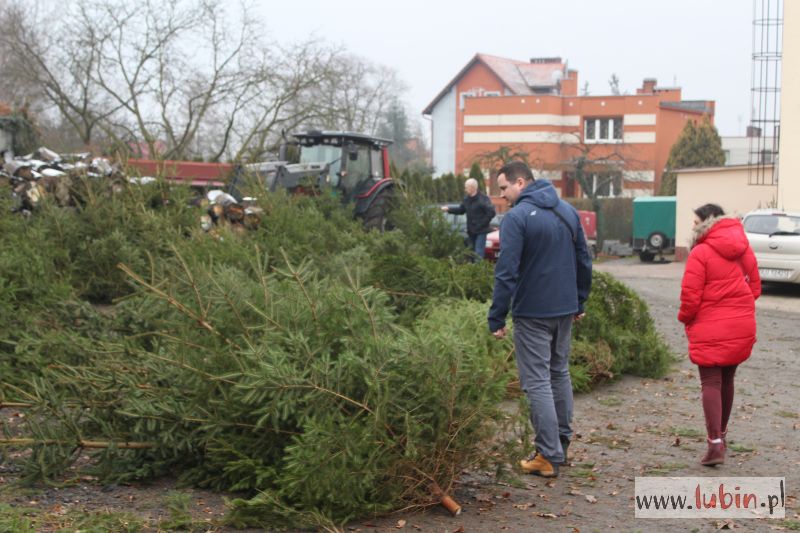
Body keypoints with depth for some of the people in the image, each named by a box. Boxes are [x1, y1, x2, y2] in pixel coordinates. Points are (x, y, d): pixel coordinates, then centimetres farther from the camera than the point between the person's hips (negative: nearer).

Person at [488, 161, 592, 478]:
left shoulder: (517, 217, -14)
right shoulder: (568, 211, 9)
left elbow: (506, 272, -19)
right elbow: (583, 261, 14)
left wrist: (496, 318, -15)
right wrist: (579, 302, 21)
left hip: (532, 314, -7)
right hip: (565, 310, 7)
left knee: (537, 382, -2)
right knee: (560, 373, 19)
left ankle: (549, 456, -1)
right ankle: (562, 443, 29)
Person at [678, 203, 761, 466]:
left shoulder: (700, 253, -14)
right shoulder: (743, 248, 7)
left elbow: (691, 296, -16)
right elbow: (755, 286, 11)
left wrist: (684, 317, 1)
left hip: (710, 328, -6)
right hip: (742, 326, 6)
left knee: (710, 383, -3)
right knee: (727, 380, 18)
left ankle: (715, 443, -12)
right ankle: (721, 434, 31)